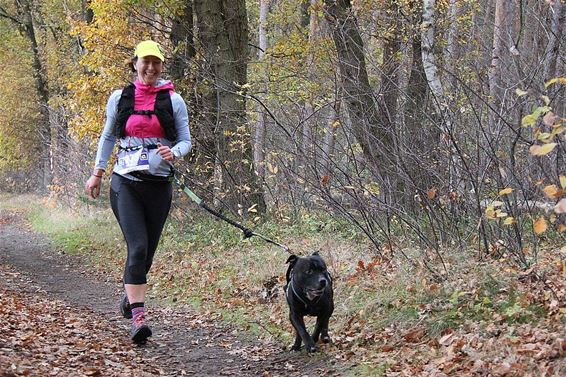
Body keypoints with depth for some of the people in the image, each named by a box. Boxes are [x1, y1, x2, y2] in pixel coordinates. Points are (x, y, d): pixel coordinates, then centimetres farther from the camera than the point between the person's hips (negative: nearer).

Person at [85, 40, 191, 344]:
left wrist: (173, 153, -17)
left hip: (159, 184, 1)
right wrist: (97, 173, 16)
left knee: (147, 250, 8)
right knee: (137, 247, -16)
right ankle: (138, 318, -18)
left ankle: (130, 297, 35)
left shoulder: (173, 101, 3)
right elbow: (108, 137, 17)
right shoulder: (119, 99, 6)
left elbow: (185, 140, 5)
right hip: (125, 182, -1)